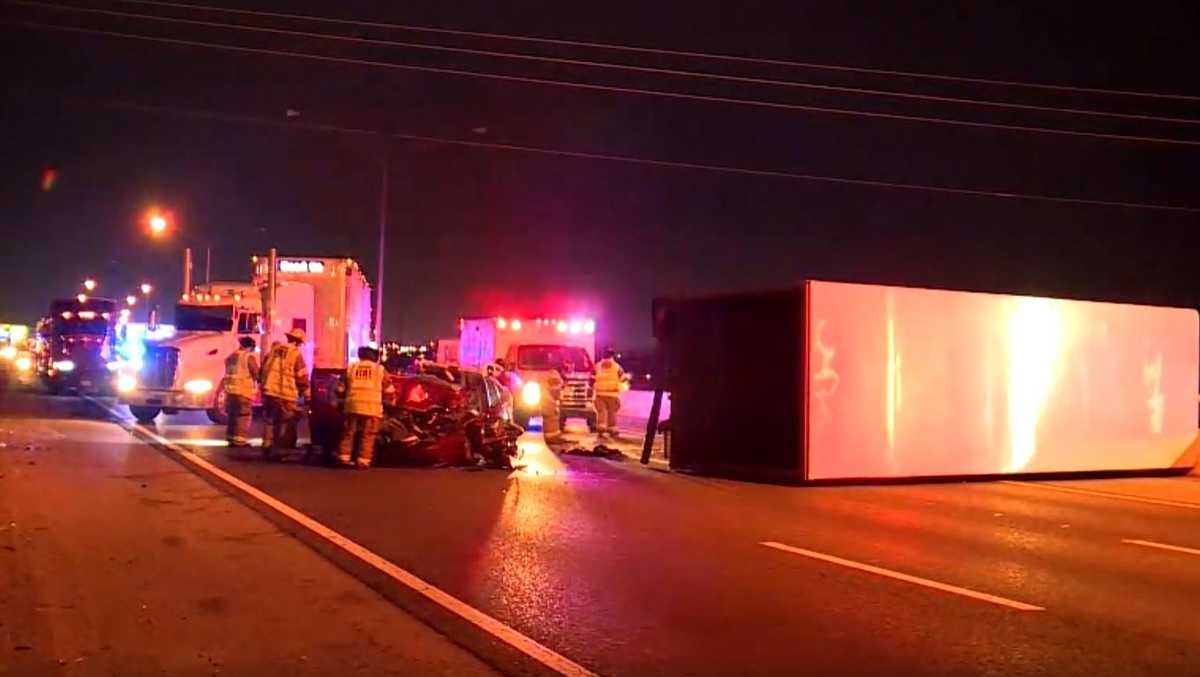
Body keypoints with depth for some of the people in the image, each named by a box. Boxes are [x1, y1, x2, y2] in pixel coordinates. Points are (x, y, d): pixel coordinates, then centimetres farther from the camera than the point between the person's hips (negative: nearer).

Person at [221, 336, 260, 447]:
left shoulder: (231, 356, 15)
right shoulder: (249, 357, -9)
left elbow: (228, 373, 19)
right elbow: (256, 374, -9)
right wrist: (260, 380, 10)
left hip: (230, 389, 8)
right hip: (243, 390, -8)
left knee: (232, 414, 16)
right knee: (243, 416, -3)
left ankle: (230, 438, 21)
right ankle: (239, 439, -7)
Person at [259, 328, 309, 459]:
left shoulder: (273, 350, 12)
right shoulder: (296, 354, -5)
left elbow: (263, 370, 17)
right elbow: (302, 377, -5)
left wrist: (263, 387, 27)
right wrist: (307, 395, 4)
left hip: (269, 391, 5)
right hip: (285, 394, -5)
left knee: (269, 421, 15)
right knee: (285, 424, 4)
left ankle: (267, 448, 16)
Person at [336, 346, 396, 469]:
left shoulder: (351, 367, 13)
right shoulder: (380, 369, 8)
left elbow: (341, 387, 12)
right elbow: (389, 389, 8)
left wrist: (346, 393, 31)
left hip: (353, 405, 2)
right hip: (372, 406, -2)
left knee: (348, 432, 12)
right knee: (367, 436, 2)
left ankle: (344, 457, 11)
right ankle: (363, 461, -3)